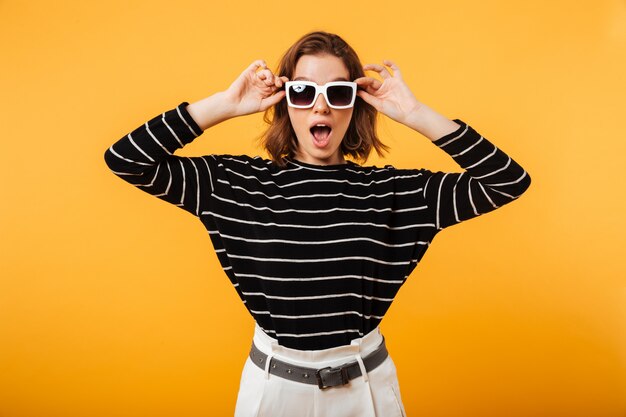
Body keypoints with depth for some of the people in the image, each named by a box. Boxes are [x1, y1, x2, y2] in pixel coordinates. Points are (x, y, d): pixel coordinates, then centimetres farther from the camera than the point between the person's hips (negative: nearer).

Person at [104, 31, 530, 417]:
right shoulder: (238, 182, -8)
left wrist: (414, 113, -17)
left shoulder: (392, 190, -8)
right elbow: (125, 159, -11)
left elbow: (509, 181, -11)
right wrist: (225, 104, -16)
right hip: (273, 382, 0)